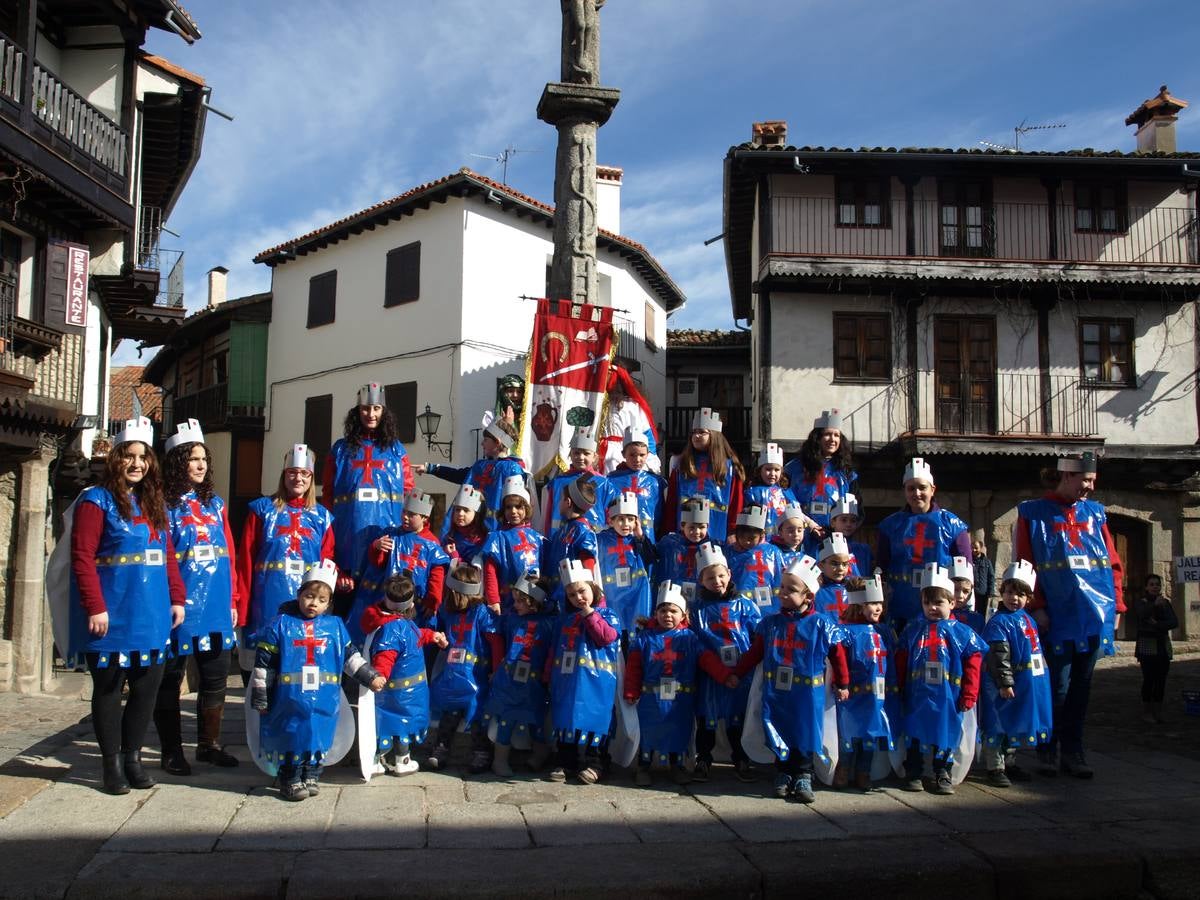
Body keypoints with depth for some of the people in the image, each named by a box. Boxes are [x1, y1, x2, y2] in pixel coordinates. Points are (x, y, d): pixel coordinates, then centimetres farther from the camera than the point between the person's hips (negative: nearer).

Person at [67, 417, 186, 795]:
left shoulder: (153, 505, 14)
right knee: (109, 687, 5)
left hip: (152, 617, 6)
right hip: (112, 617, -6)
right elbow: (82, 558, -12)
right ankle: (111, 764, 17)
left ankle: (132, 757, 23)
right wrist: (95, 607, -18)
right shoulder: (97, 501, -6)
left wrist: (177, 598, 8)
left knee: (147, 686, 9)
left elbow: (168, 556, 15)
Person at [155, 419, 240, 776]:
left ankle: (209, 744, 26)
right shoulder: (162, 504, -4)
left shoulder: (215, 503, 13)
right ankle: (172, 751, 17)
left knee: (215, 677, 12)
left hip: (216, 605, 5)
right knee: (171, 678, 6)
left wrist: (232, 600, 10)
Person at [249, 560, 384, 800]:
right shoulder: (280, 625, -1)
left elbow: (351, 657, 15)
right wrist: (260, 697, -2)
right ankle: (290, 780, 17)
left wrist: (370, 677, 9)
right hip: (289, 702, -3)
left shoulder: (335, 626, 8)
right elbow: (263, 664, -1)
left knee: (319, 737, 8)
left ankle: (311, 775, 23)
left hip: (323, 702, 3)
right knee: (292, 736, 2)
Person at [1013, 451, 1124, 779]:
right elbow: (1024, 566, -4)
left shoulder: (1094, 513, 12)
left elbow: (1112, 562, 13)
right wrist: (1036, 607, -11)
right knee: (1057, 687, -2)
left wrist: (1116, 604, 7)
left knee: (1081, 685, 9)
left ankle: (1072, 751, 19)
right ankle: (1046, 749, 13)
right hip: (1056, 617, -4)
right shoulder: (1033, 514, 0)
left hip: (1094, 615, 4)